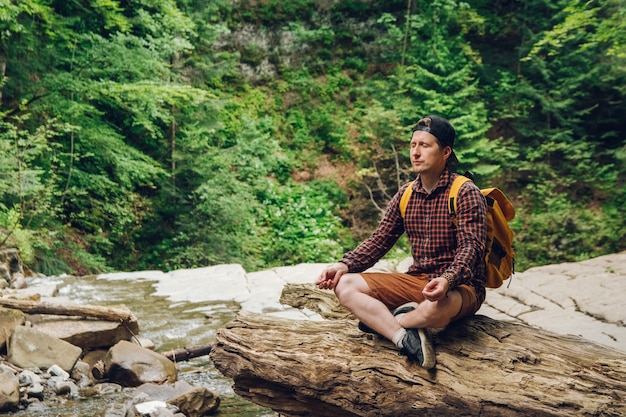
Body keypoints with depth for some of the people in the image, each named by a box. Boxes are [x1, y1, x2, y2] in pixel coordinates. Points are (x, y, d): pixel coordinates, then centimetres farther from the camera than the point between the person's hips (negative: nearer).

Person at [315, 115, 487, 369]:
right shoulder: (405, 194, 9)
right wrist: (344, 265, -9)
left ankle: (381, 322, -10)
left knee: (438, 305, -42)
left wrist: (447, 279, -40)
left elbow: (471, 247, -19)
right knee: (345, 285, -12)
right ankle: (405, 337, -29)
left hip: (460, 287, -5)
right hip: (416, 280, 6)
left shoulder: (466, 194, -9)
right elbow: (379, 240, 8)